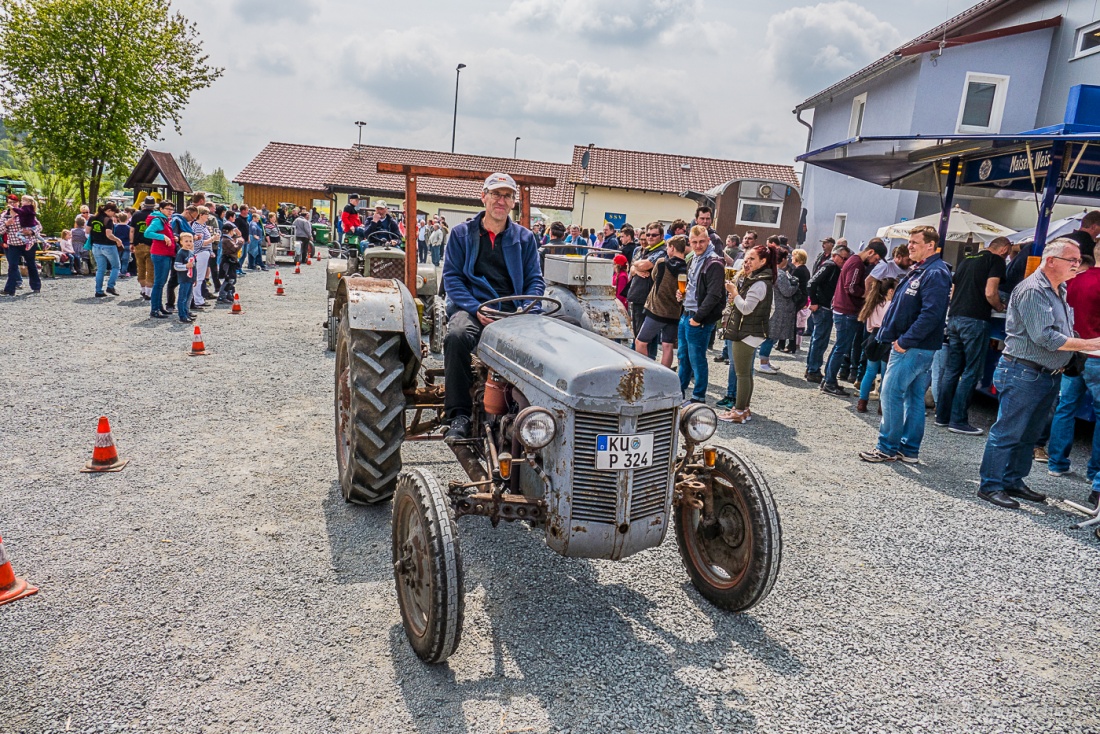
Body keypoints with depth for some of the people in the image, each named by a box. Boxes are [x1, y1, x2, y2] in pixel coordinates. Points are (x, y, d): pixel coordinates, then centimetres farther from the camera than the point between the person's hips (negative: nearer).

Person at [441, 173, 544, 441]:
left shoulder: (524, 237, 16)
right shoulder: (462, 233, 11)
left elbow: (535, 280, 13)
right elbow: (451, 276, 3)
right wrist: (476, 309, -12)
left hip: (514, 311, 1)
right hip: (472, 307, -1)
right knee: (457, 336, -36)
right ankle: (459, 415, -27)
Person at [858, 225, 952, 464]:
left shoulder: (935, 274, -16)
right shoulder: (919, 271, 16)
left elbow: (931, 314, -25)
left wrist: (904, 341, -22)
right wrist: (890, 333, 13)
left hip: (913, 348, -10)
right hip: (911, 346, 10)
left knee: (890, 393, -7)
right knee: (914, 398, 12)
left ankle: (888, 448, 1)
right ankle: (910, 450, 19)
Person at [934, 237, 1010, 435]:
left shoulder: (967, 260, 21)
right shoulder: (996, 261, -2)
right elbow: (990, 293, -12)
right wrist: (999, 307, 5)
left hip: (954, 317, 7)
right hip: (975, 320, -7)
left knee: (951, 370, 11)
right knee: (971, 372, -2)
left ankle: (942, 416, 15)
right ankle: (958, 421, -1)